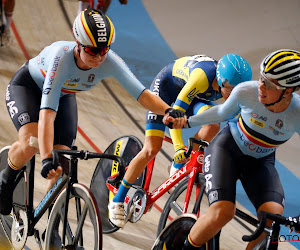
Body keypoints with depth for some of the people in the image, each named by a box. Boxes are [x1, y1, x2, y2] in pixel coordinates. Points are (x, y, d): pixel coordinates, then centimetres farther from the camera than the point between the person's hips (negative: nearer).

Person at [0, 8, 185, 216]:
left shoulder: (109, 62, -31)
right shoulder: (61, 57, -43)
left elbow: (142, 94, -33)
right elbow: (47, 114, -49)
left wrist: (169, 111, -54)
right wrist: (47, 160, -60)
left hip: (64, 95, 4)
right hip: (27, 87, -4)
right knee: (31, 142, -31)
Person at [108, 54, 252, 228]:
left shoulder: (233, 84, -23)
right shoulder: (203, 77, -40)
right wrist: (178, 146, -49)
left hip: (194, 95, 5)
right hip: (165, 86, -5)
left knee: (213, 126, -26)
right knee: (151, 149, -14)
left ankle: (178, 169, -2)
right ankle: (117, 200, 2)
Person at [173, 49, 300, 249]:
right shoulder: (246, 92, -23)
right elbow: (223, 113, -1)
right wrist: (187, 122, 8)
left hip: (260, 163, 1)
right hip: (227, 148, -1)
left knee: (273, 215, -25)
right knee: (222, 212, -24)